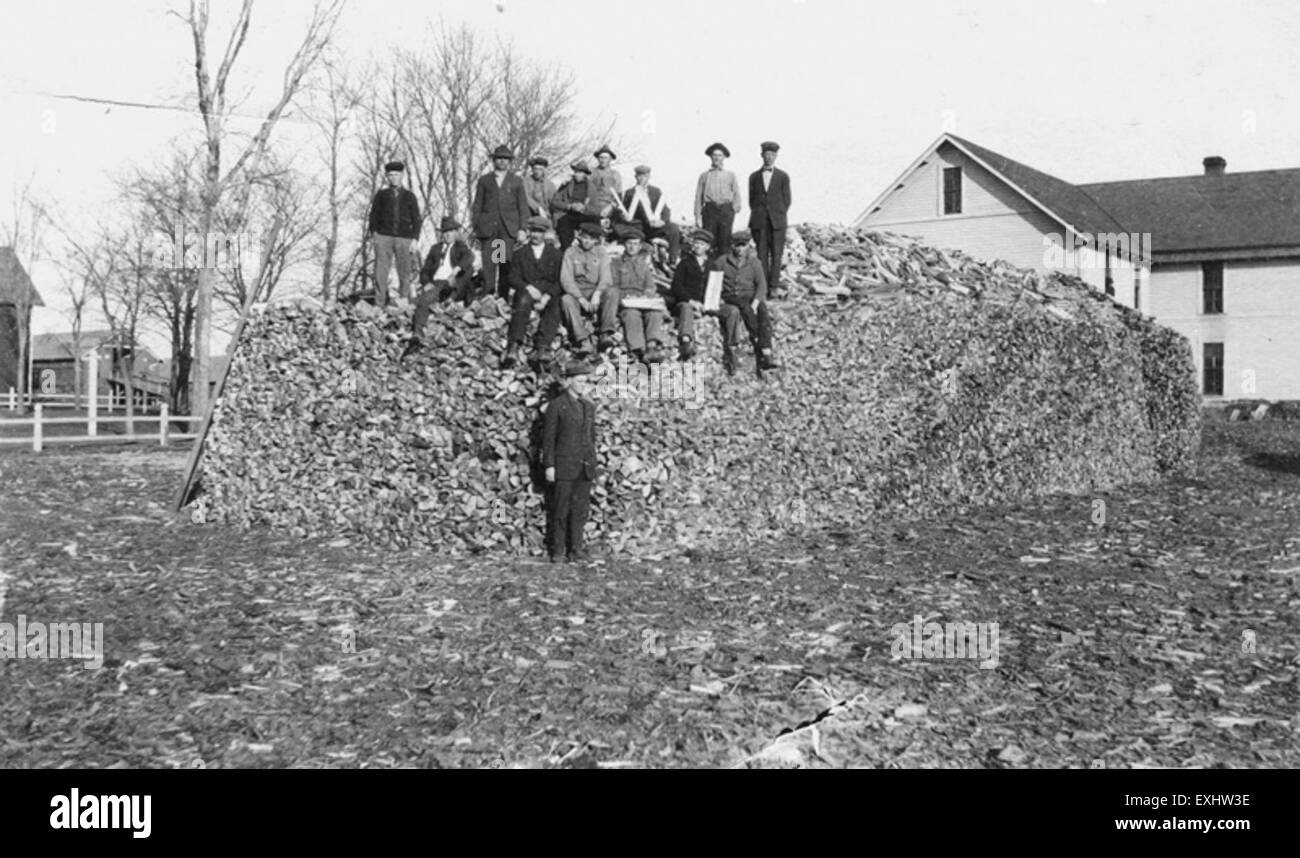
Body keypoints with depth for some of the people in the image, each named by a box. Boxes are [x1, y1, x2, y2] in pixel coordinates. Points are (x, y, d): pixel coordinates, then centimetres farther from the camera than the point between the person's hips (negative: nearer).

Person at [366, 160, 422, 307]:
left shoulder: (409, 196, 10)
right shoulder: (381, 194, 9)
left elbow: (416, 219, 10)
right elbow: (374, 214, 11)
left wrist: (415, 238, 0)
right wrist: (373, 233, 0)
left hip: (404, 238, 0)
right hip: (383, 236, 0)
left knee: (404, 272, 1)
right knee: (381, 271, -7)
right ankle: (380, 304, -5)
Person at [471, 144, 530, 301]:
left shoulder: (516, 181, 14)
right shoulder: (484, 180, 15)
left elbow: (523, 207, 10)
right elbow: (477, 206, 13)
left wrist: (522, 229, 0)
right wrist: (476, 228, 4)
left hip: (509, 229, 0)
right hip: (488, 228, 0)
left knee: (506, 266, -7)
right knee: (488, 266, -9)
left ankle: (503, 298, -2)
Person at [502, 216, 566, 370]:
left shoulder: (555, 254, 16)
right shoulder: (519, 254, 18)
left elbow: (560, 281, 5)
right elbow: (514, 278, 6)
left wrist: (546, 297, -13)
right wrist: (529, 288, -15)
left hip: (550, 293, 0)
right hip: (527, 291, 0)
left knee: (554, 308, -35)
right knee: (523, 302, -36)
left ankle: (543, 348, -51)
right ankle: (513, 348, -52)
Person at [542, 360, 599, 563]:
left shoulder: (589, 406, 12)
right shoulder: (556, 406, -3)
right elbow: (548, 438, -4)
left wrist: (592, 462, 13)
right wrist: (549, 466, -9)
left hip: (585, 467, 5)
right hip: (564, 466, -5)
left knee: (580, 508, 5)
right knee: (560, 509, 0)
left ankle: (576, 549, 12)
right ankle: (558, 552, 5)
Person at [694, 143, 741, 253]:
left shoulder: (730, 175, 14)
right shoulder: (704, 175, 13)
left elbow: (737, 195, 12)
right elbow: (698, 197, 10)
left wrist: (734, 210, -5)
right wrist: (698, 217, 2)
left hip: (726, 210, 0)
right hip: (710, 210, 0)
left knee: (724, 241, -4)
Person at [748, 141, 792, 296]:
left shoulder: (783, 176, 7)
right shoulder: (754, 176, 11)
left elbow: (787, 200, 8)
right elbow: (751, 199, 13)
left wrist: (778, 216, 1)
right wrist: (757, 217, 4)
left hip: (777, 221, -1)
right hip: (759, 222, 1)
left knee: (776, 254, -5)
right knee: (762, 255, -2)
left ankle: (773, 287, -4)